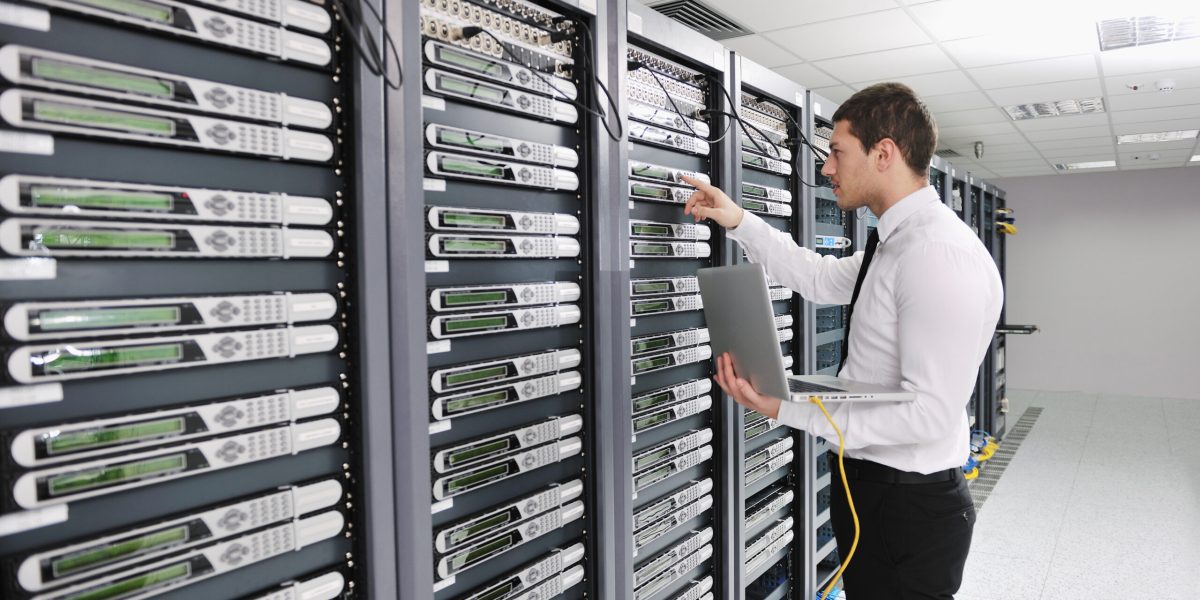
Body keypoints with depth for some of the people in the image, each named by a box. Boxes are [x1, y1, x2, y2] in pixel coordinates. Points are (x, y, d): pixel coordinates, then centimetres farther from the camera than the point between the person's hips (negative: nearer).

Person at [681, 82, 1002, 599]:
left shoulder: (942, 256, -25)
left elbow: (930, 415, -28)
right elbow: (821, 280, 19)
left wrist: (788, 409, -29)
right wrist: (739, 222, 14)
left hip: (910, 509, -9)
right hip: (865, 483, 10)